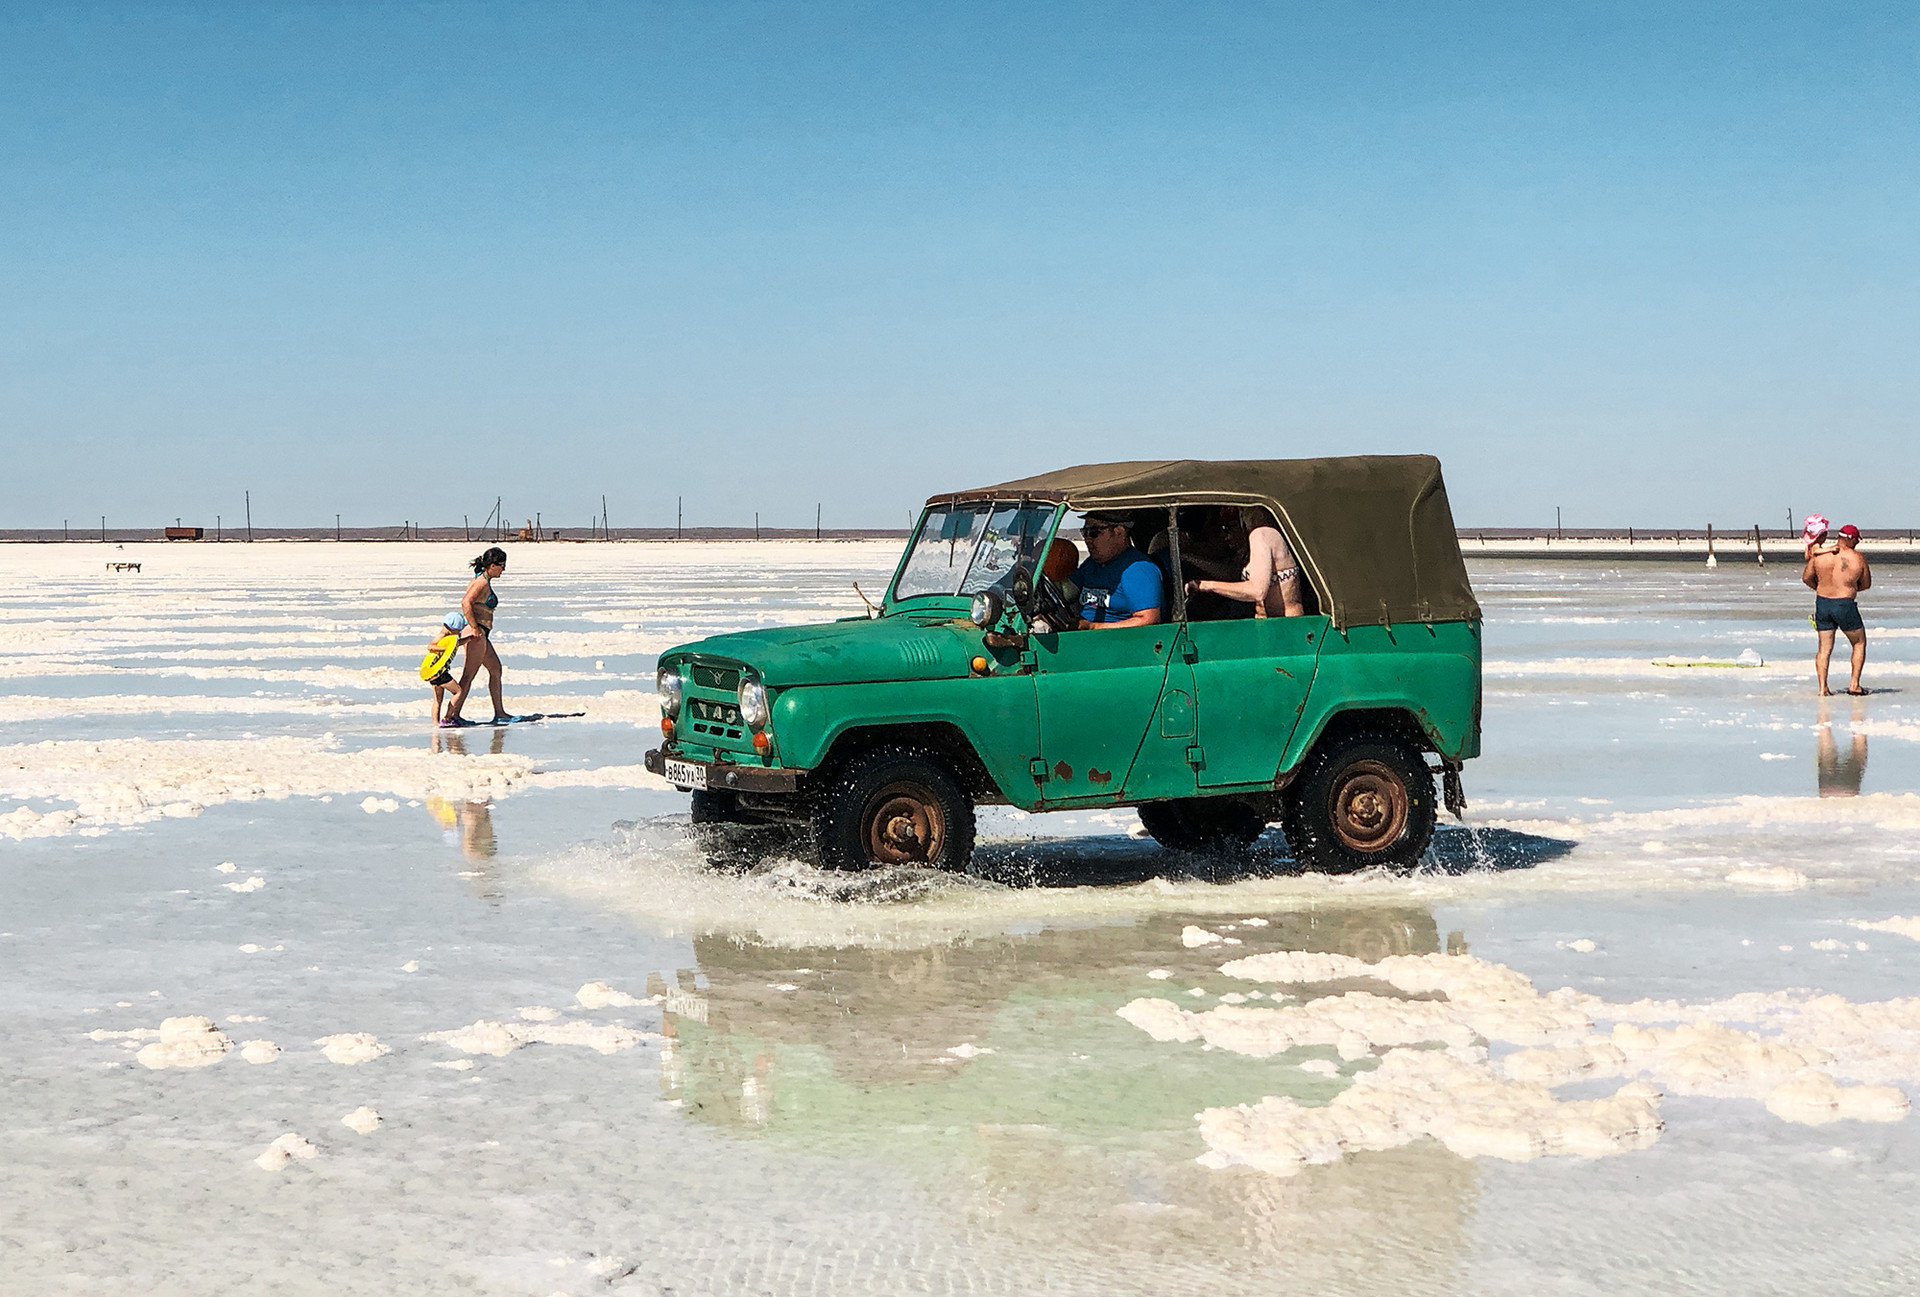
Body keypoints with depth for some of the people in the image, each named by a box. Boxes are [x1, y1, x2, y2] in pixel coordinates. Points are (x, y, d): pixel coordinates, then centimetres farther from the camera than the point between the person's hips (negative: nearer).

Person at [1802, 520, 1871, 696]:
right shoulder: (1858, 557, -6)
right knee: (1859, 643, 16)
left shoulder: (1819, 554, -2)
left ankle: (1823, 688, 5)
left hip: (1822, 603, 3)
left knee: (1824, 648, 10)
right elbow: (1866, 584, 5)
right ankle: (1854, 684, 11)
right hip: (1845, 605, -3)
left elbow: (1806, 578, 5)